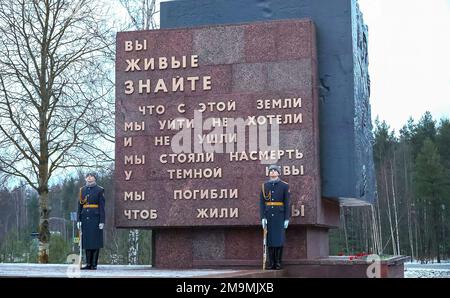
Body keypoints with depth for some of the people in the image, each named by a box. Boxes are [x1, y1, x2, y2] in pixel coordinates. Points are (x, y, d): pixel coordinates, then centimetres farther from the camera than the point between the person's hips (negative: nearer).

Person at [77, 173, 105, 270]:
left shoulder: (100, 190, -2)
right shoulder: (82, 190, 11)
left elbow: (102, 206, -6)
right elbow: (80, 206, 11)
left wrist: (102, 221, -11)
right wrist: (79, 220, 5)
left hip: (95, 218, -4)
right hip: (85, 218, 4)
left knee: (95, 241, -2)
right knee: (86, 240, 5)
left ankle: (94, 264, 2)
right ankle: (88, 264, 11)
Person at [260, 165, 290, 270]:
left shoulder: (284, 186, -1)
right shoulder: (264, 186, 5)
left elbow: (287, 203, -1)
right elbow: (262, 203, 2)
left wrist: (287, 219, -7)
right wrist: (263, 218, -7)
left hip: (280, 215, -2)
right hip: (268, 215, 2)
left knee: (279, 238, -6)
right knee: (270, 238, 2)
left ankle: (278, 263, 2)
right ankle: (271, 263, 7)